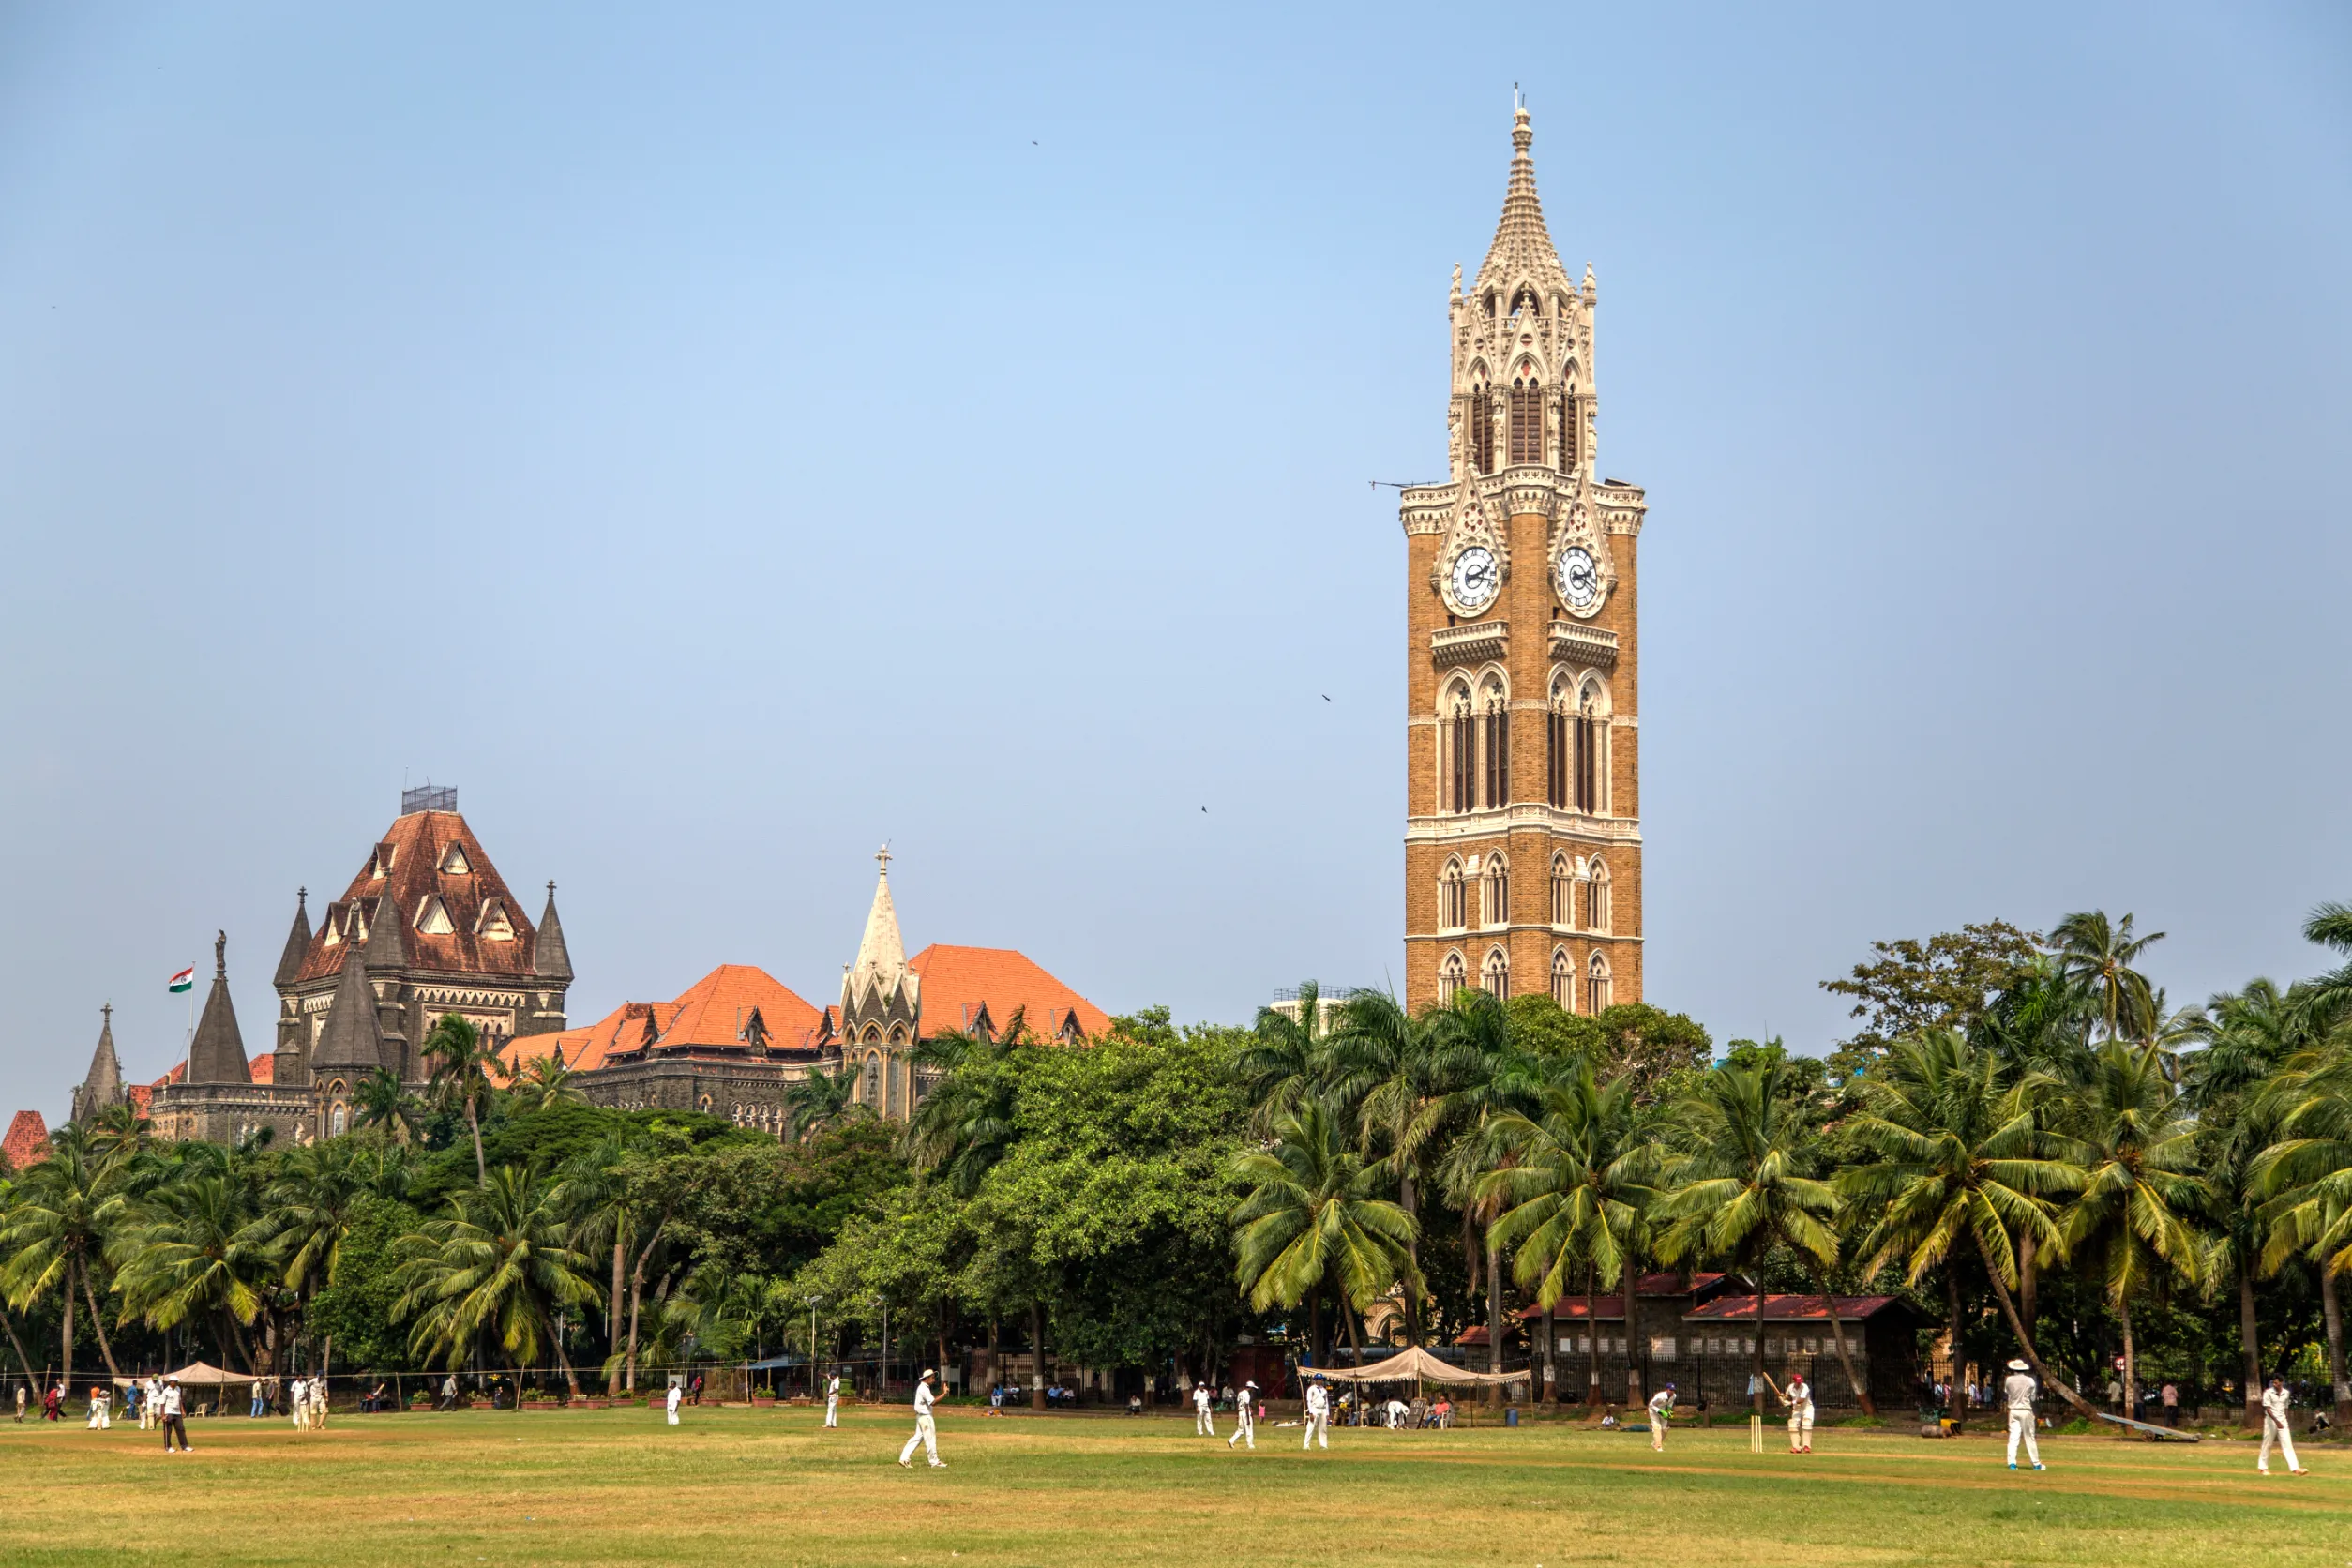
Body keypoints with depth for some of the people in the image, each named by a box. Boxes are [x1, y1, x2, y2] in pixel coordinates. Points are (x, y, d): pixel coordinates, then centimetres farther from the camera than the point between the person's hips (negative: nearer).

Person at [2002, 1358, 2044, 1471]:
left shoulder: (2009, 1380, -3)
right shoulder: (2030, 1381, -5)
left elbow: (2006, 1395, 6)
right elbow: (2033, 1398, 2)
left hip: (2013, 1410, 1)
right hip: (2026, 1410, -1)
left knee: (2013, 1437, 2)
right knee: (2030, 1437, 4)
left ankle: (2012, 1463, -6)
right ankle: (2036, 1463, 8)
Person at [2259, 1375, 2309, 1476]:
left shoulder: (2286, 1393, 6)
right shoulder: (2268, 1393, -8)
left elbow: (2286, 1408, 14)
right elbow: (2267, 1409, -15)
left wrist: (2285, 1423, 14)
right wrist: (2276, 1421, -25)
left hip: (2282, 1421, 3)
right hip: (2270, 1420, -3)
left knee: (2288, 1444, -4)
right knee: (2267, 1444, 5)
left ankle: (2296, 1468, -12)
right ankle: (2263, 1468, 19)